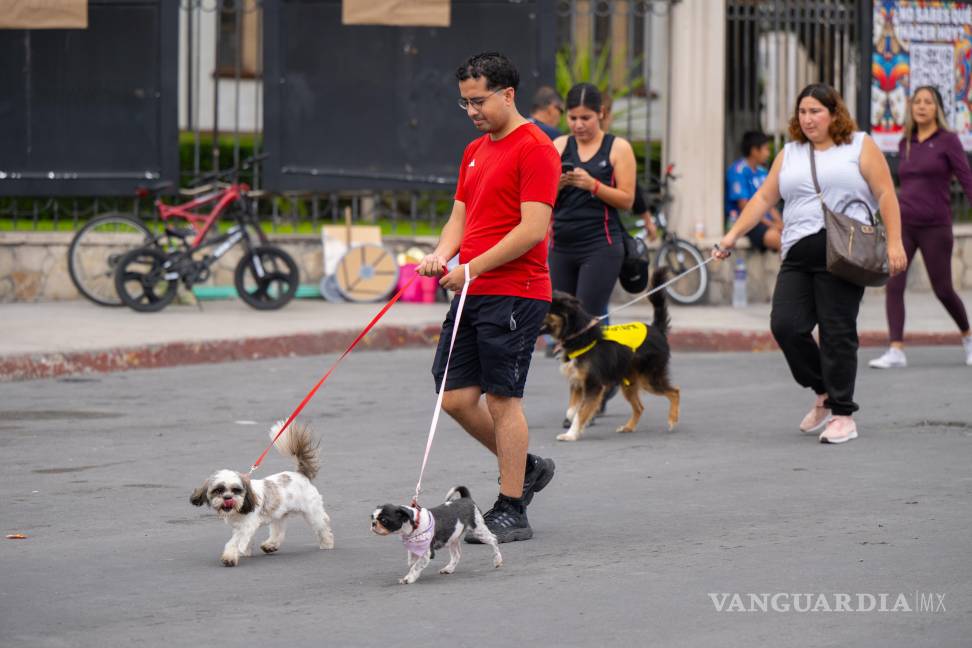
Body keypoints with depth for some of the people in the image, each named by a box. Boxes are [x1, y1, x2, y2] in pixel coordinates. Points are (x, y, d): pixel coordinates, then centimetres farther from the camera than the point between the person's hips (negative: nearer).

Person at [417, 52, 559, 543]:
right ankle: (526, 468, 25)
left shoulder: (535, 149, -10)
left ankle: (511, 511, 2)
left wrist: (473, 267, -18)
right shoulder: (475, 152, 18)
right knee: (455, 397, 7)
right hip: (471, 294, 9)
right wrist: (441, 256, -1)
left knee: (502, 399, -5)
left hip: (514, 294, -9)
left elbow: (533, 229, -18)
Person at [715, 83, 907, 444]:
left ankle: (843, 415, 1)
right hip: (798, 257, 5)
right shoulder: (790, 154, 20)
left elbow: (885, 194, 0)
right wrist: (733, 235, 8)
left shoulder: (860, 146, 6)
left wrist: (894, 242, -9)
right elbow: (764, 198, 18)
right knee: (786, 326, -8)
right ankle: (825, 393, 14)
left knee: (837, 333, -7)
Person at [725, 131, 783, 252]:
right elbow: (744, 206, -13)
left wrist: (780, 223, -2)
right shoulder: (739, 171, -7)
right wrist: (771, 224, -16)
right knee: (774, 236, -35)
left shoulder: (762, 171, 17)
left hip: (766, 220, 8)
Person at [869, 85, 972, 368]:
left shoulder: (948, 141, -2)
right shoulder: (905, 144, 11)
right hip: (902, 223, 4)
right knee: (893, 284, -11)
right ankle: (896, 351, -12)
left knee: (943, 290, 3)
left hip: (935, 227, -4)